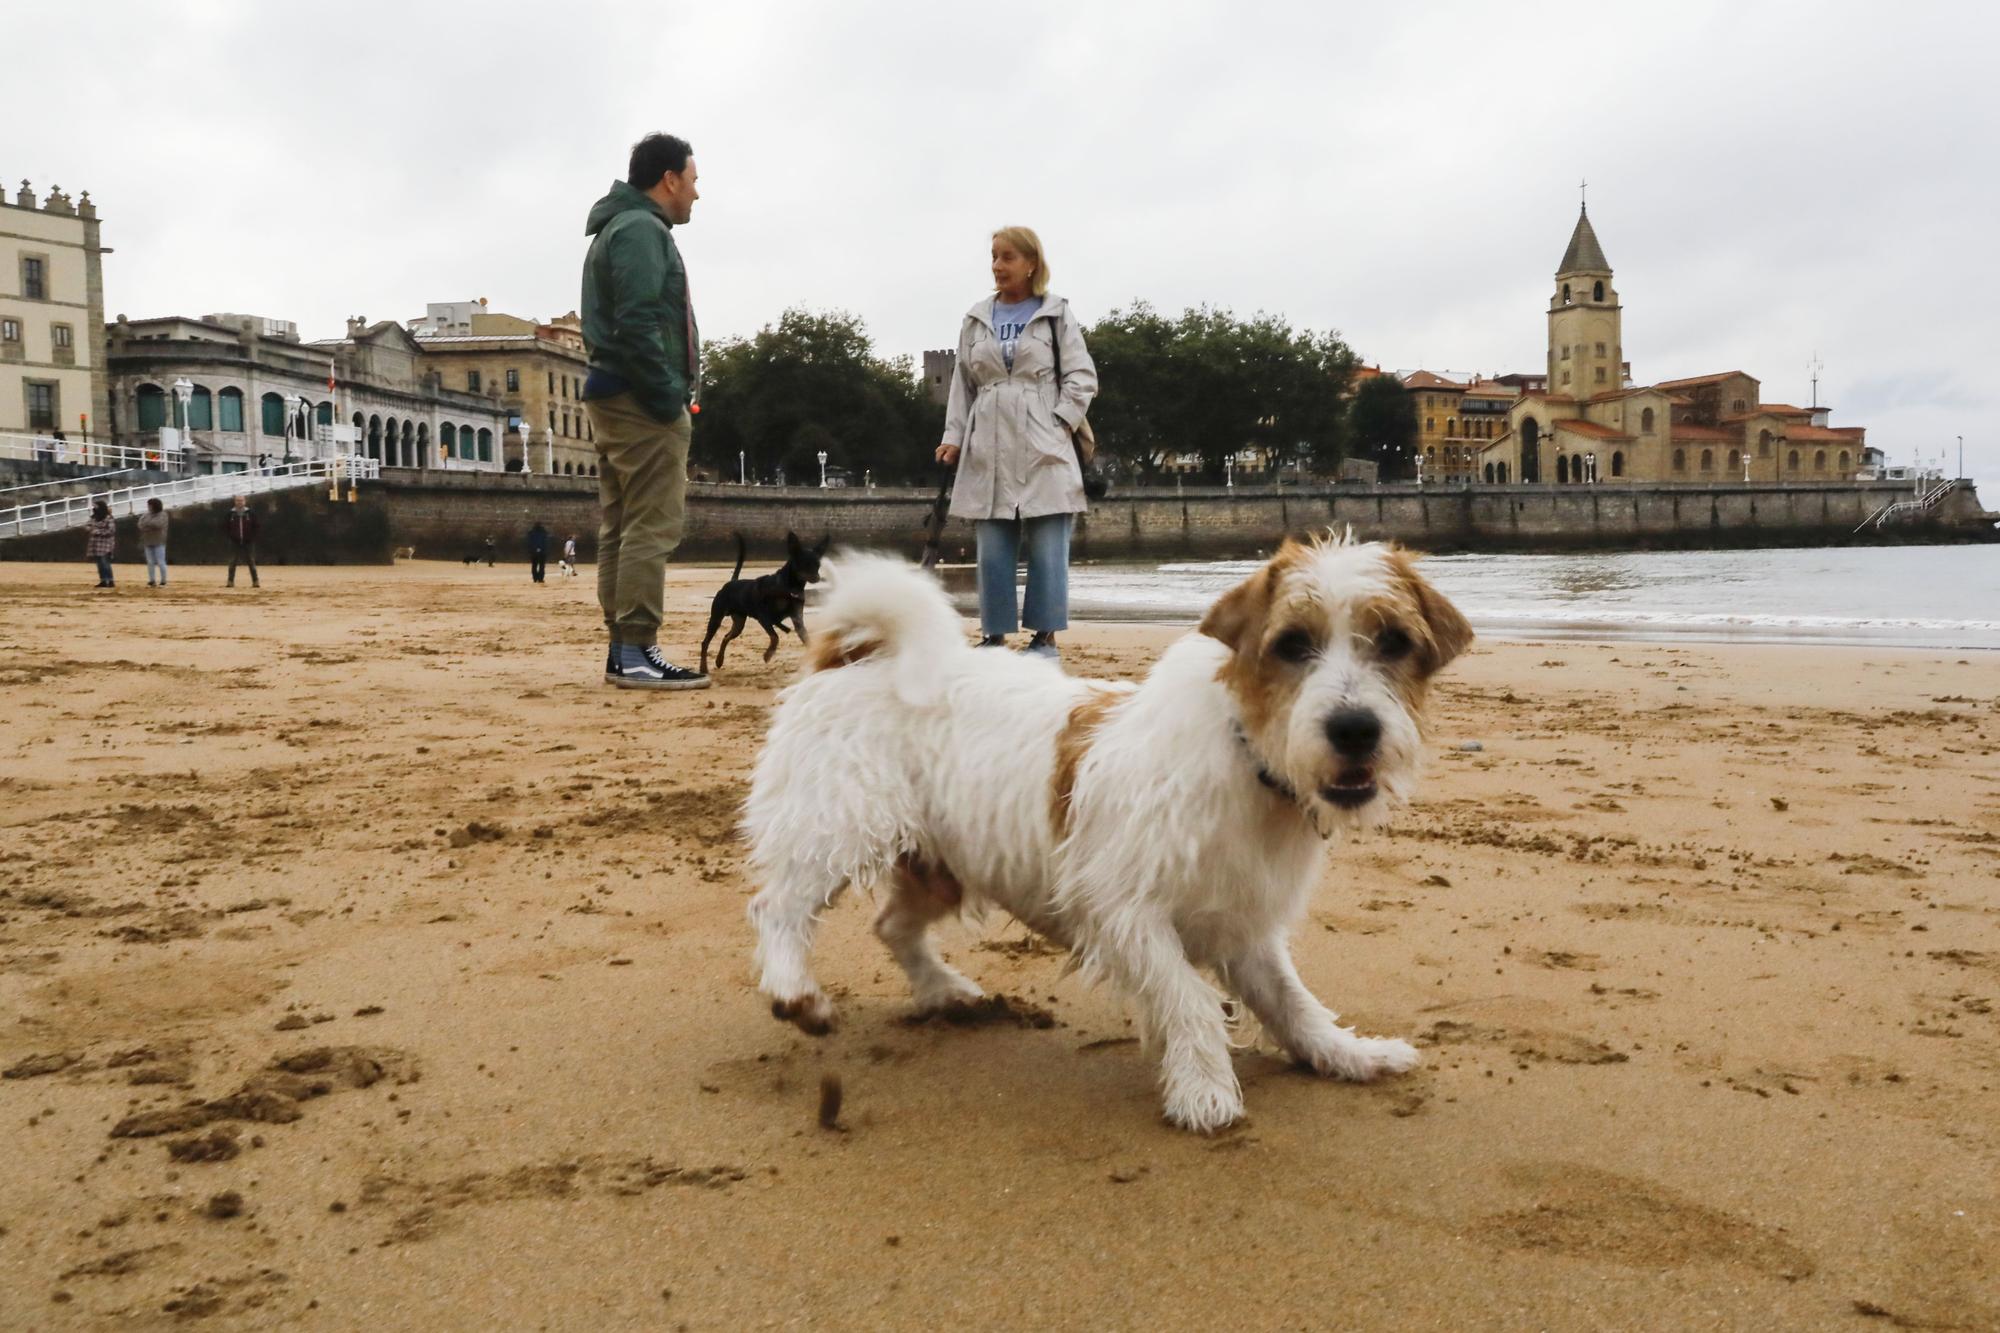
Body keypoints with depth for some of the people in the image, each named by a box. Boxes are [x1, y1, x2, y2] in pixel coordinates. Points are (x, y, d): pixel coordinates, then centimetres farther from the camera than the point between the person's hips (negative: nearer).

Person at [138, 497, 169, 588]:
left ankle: (163, 581, 0)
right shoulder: (146, 515, 13)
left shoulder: (162, 514, -4)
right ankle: (151, 581, 11)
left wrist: (147, 523, -7)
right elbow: (140, 525, 5)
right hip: (148, 542, 6)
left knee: (160, 562, -5)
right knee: (150, 562, 7)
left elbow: (158, 524, -19)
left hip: (158, 542, -6)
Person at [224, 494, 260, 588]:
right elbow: (224, 527, 7)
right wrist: (229, 536, -2)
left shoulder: (250, 513, 1)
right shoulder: (230, 514, 1)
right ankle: (231, 581, 5)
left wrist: (252, 537, -3)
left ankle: (255, 582, 0)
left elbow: (256, 526, 6)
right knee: (232, 562, 1)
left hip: (248, 542, -1)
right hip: (235, 542, 1)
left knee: (251, 562, -1)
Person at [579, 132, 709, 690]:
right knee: (653, 525, -11)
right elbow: (638, 326, -20)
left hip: (615, 398, 11)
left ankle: (624, 649, 11)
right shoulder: (642, 230, -10)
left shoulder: (618, 229, 23)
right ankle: (637, 651, -13)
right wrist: (669, 397, -18)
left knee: (621, 527, 8)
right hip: (643, 400, -11)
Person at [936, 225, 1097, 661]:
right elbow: (963, 385, 14)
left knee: (1047, 548, -3)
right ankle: (994, 634, 10)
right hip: (989, 450, 3)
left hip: (1043, 448, -3)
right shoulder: (977, 319, 13)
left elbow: (1082, 378, 2)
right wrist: (953, 436, 5)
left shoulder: (1056, 315, 5)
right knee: (992, 551, 3)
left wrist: (1059, 423, -9)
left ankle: (1045, 636, 4)